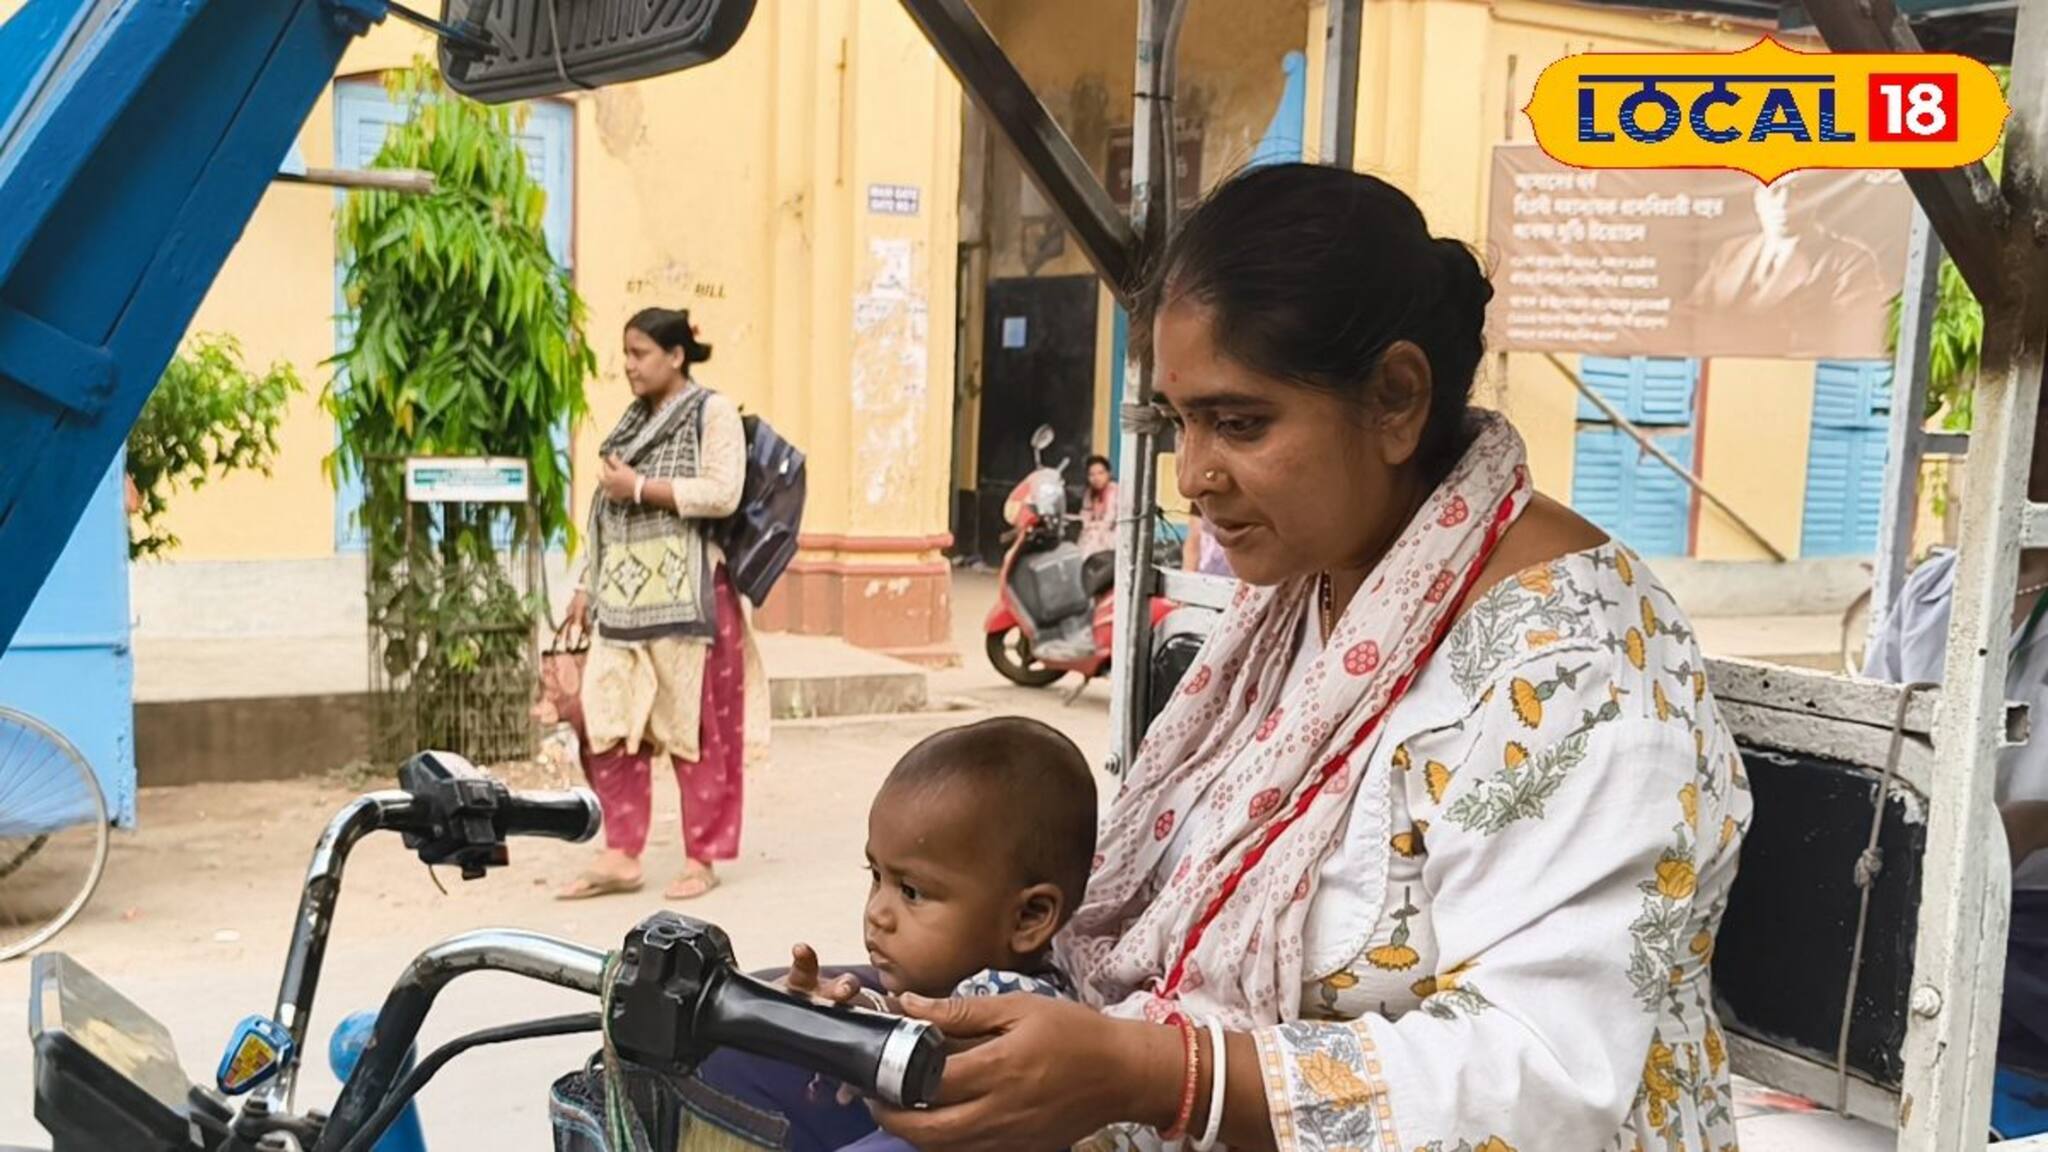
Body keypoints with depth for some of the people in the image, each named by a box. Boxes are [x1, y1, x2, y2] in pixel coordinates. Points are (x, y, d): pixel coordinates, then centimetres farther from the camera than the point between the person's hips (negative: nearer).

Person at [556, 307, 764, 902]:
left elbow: (722, 493, -16)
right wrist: (588, 584, 16)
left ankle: (702, 857, 11)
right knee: (607, 724, 3)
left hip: (686, 596, -7)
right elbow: (607, 511, 21)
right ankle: (621, 856, 11)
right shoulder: (635, 418, 18)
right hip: (623, 597, 7)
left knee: (696, 728, 1)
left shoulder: (713, 412, -2)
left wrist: (639, 487, -13)